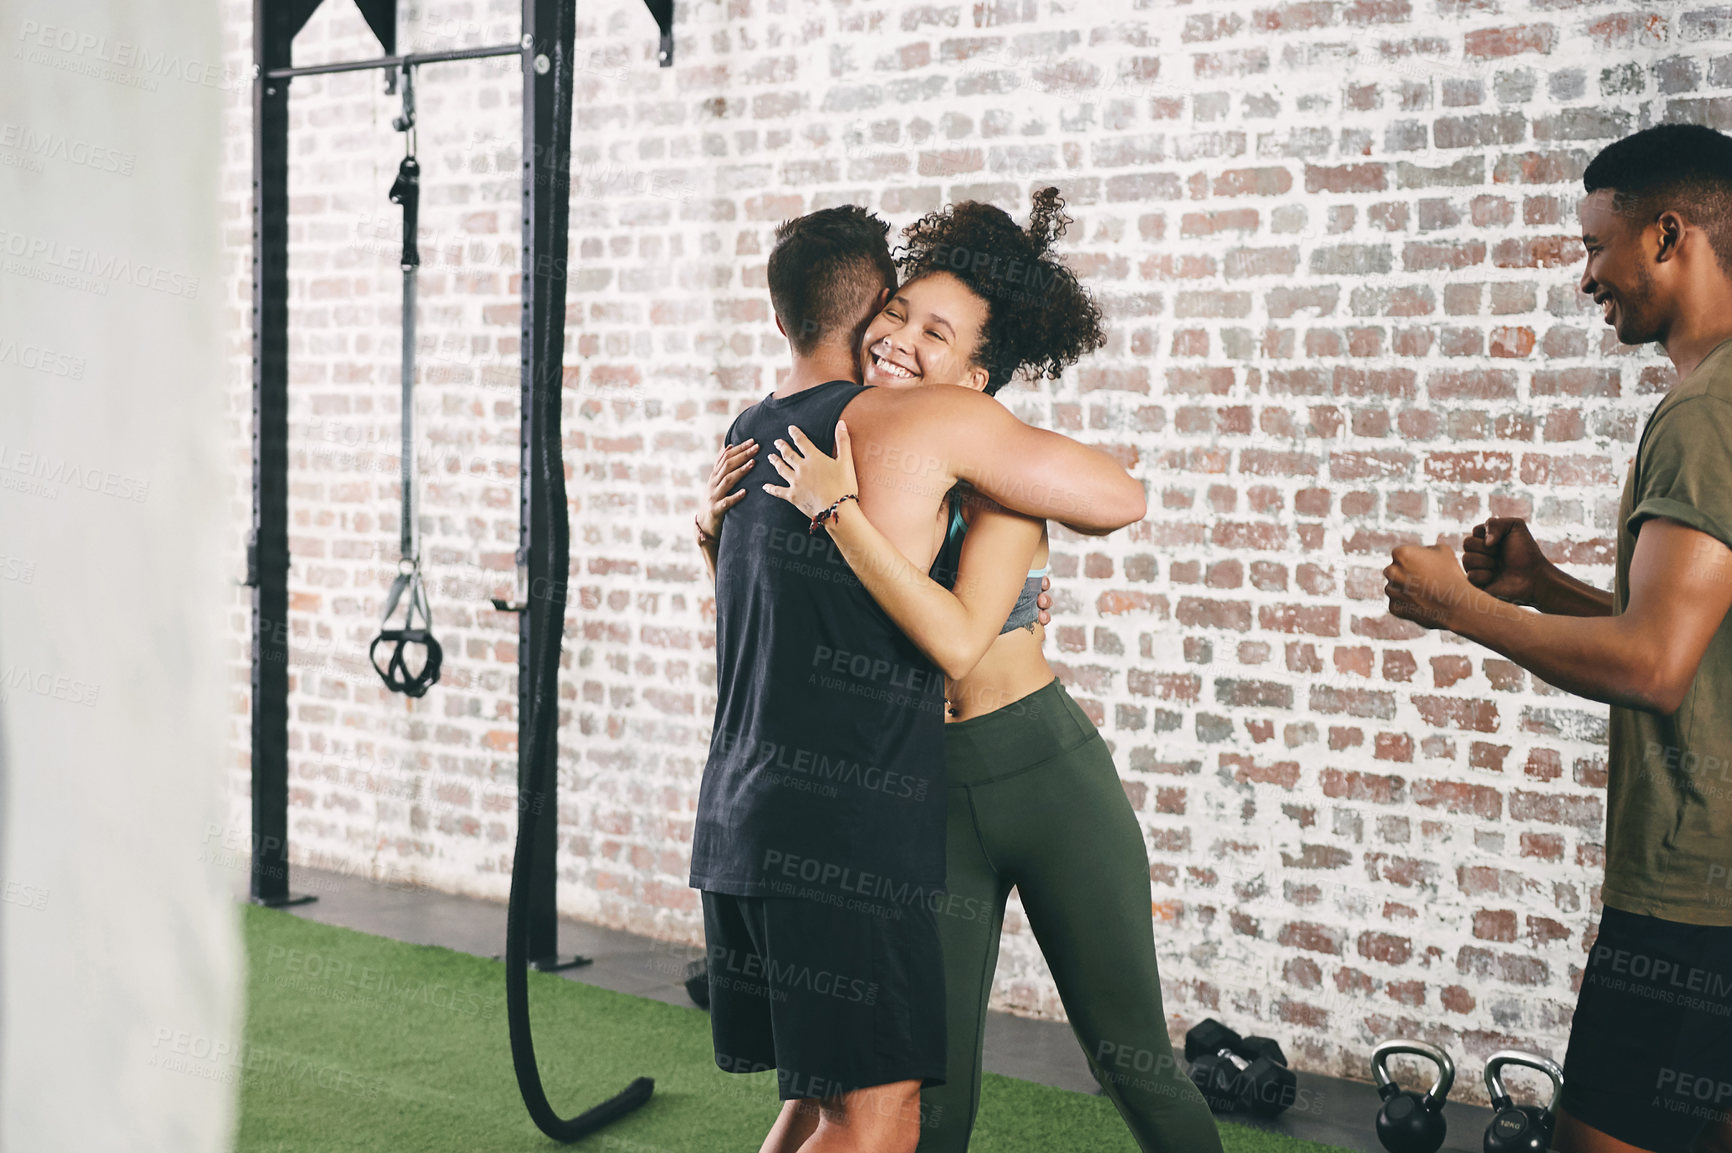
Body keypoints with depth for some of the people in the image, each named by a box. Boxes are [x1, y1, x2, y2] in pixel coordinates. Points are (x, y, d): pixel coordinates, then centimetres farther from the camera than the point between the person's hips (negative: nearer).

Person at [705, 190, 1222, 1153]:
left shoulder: (1000, 468, -14)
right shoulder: (837, 459, -1)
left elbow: (958, 641, -30)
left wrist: (839, 512, -29)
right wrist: (721, 530, -10)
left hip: (1046, 774, -3)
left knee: (1131, 1055, 7)